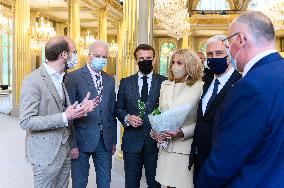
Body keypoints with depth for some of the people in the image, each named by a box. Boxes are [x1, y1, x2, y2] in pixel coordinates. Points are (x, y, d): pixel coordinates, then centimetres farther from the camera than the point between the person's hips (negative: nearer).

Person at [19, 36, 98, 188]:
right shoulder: (33, 81, -17)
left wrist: (80, 109, -5)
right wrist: (64, 117, -25)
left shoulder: (63, 78, 8)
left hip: (65, 148, 7)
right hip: (46, 152, -7)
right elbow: (26, 121, -21)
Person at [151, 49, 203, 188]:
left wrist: (181, 133, -18)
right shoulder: (165, 85, 12)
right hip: (166, 147, 5)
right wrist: (155, 132, 0)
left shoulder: (199, 87, -7)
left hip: (186, 147, -5)